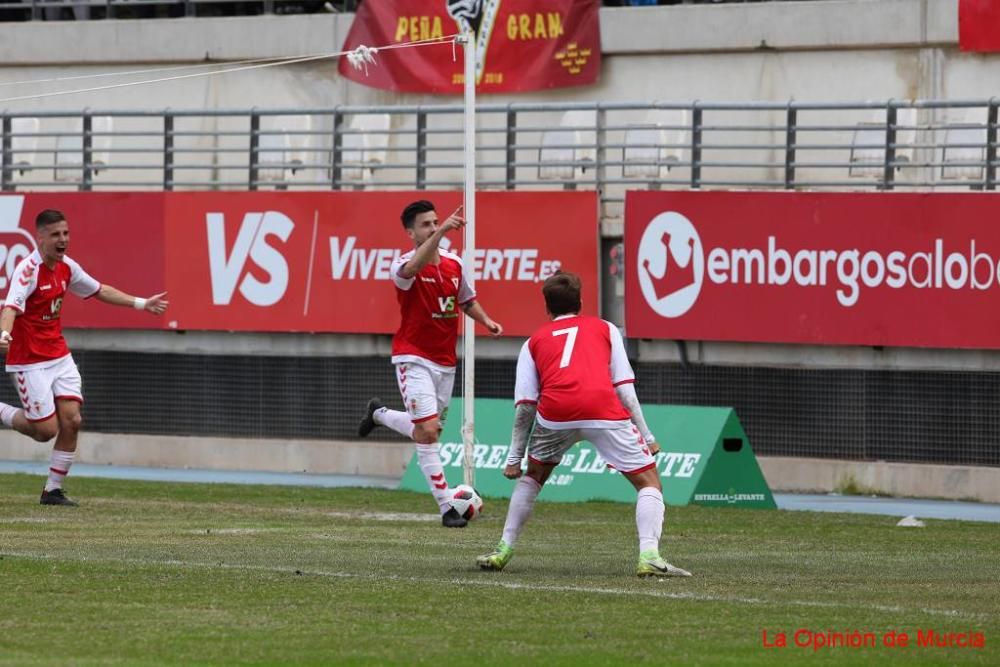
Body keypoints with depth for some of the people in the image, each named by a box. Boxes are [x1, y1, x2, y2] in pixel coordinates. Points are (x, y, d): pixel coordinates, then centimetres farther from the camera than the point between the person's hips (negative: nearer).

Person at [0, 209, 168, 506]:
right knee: (46, 430, -9)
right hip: (30, 363, -7)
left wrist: (141, 304, 24)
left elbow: (100, 291, 22)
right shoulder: (28, 270, -20)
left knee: (71, 421, -4)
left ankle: (53, 489, 7)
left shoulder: (66, 267, 5)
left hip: (59, 356, 7)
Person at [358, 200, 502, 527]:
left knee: (428, 430, 16)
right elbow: (411, 268, -39)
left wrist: (486, 321, 1)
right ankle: (447, 508, -11)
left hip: (445, 361, 6)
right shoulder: (404, 264, -13)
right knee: (428, 431, -15)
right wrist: (441, 232, -49)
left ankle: (379, 414, 45)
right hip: (414, 358, -6)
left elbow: (467, 301, 21)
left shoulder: (455, 264, 6)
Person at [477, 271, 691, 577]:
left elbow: (524, 406, 19)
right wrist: (646, 436, 19)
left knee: (533, 476, 30)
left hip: (554, 412, 2)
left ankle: (503, 550, 26)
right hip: (604, 411, -2)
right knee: (649, 482, 8)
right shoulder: (605, 329, 26)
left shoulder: (534, 342, 28)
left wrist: (514, 458, 23)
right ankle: (649, 556, -13)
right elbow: (625, 389, 15)